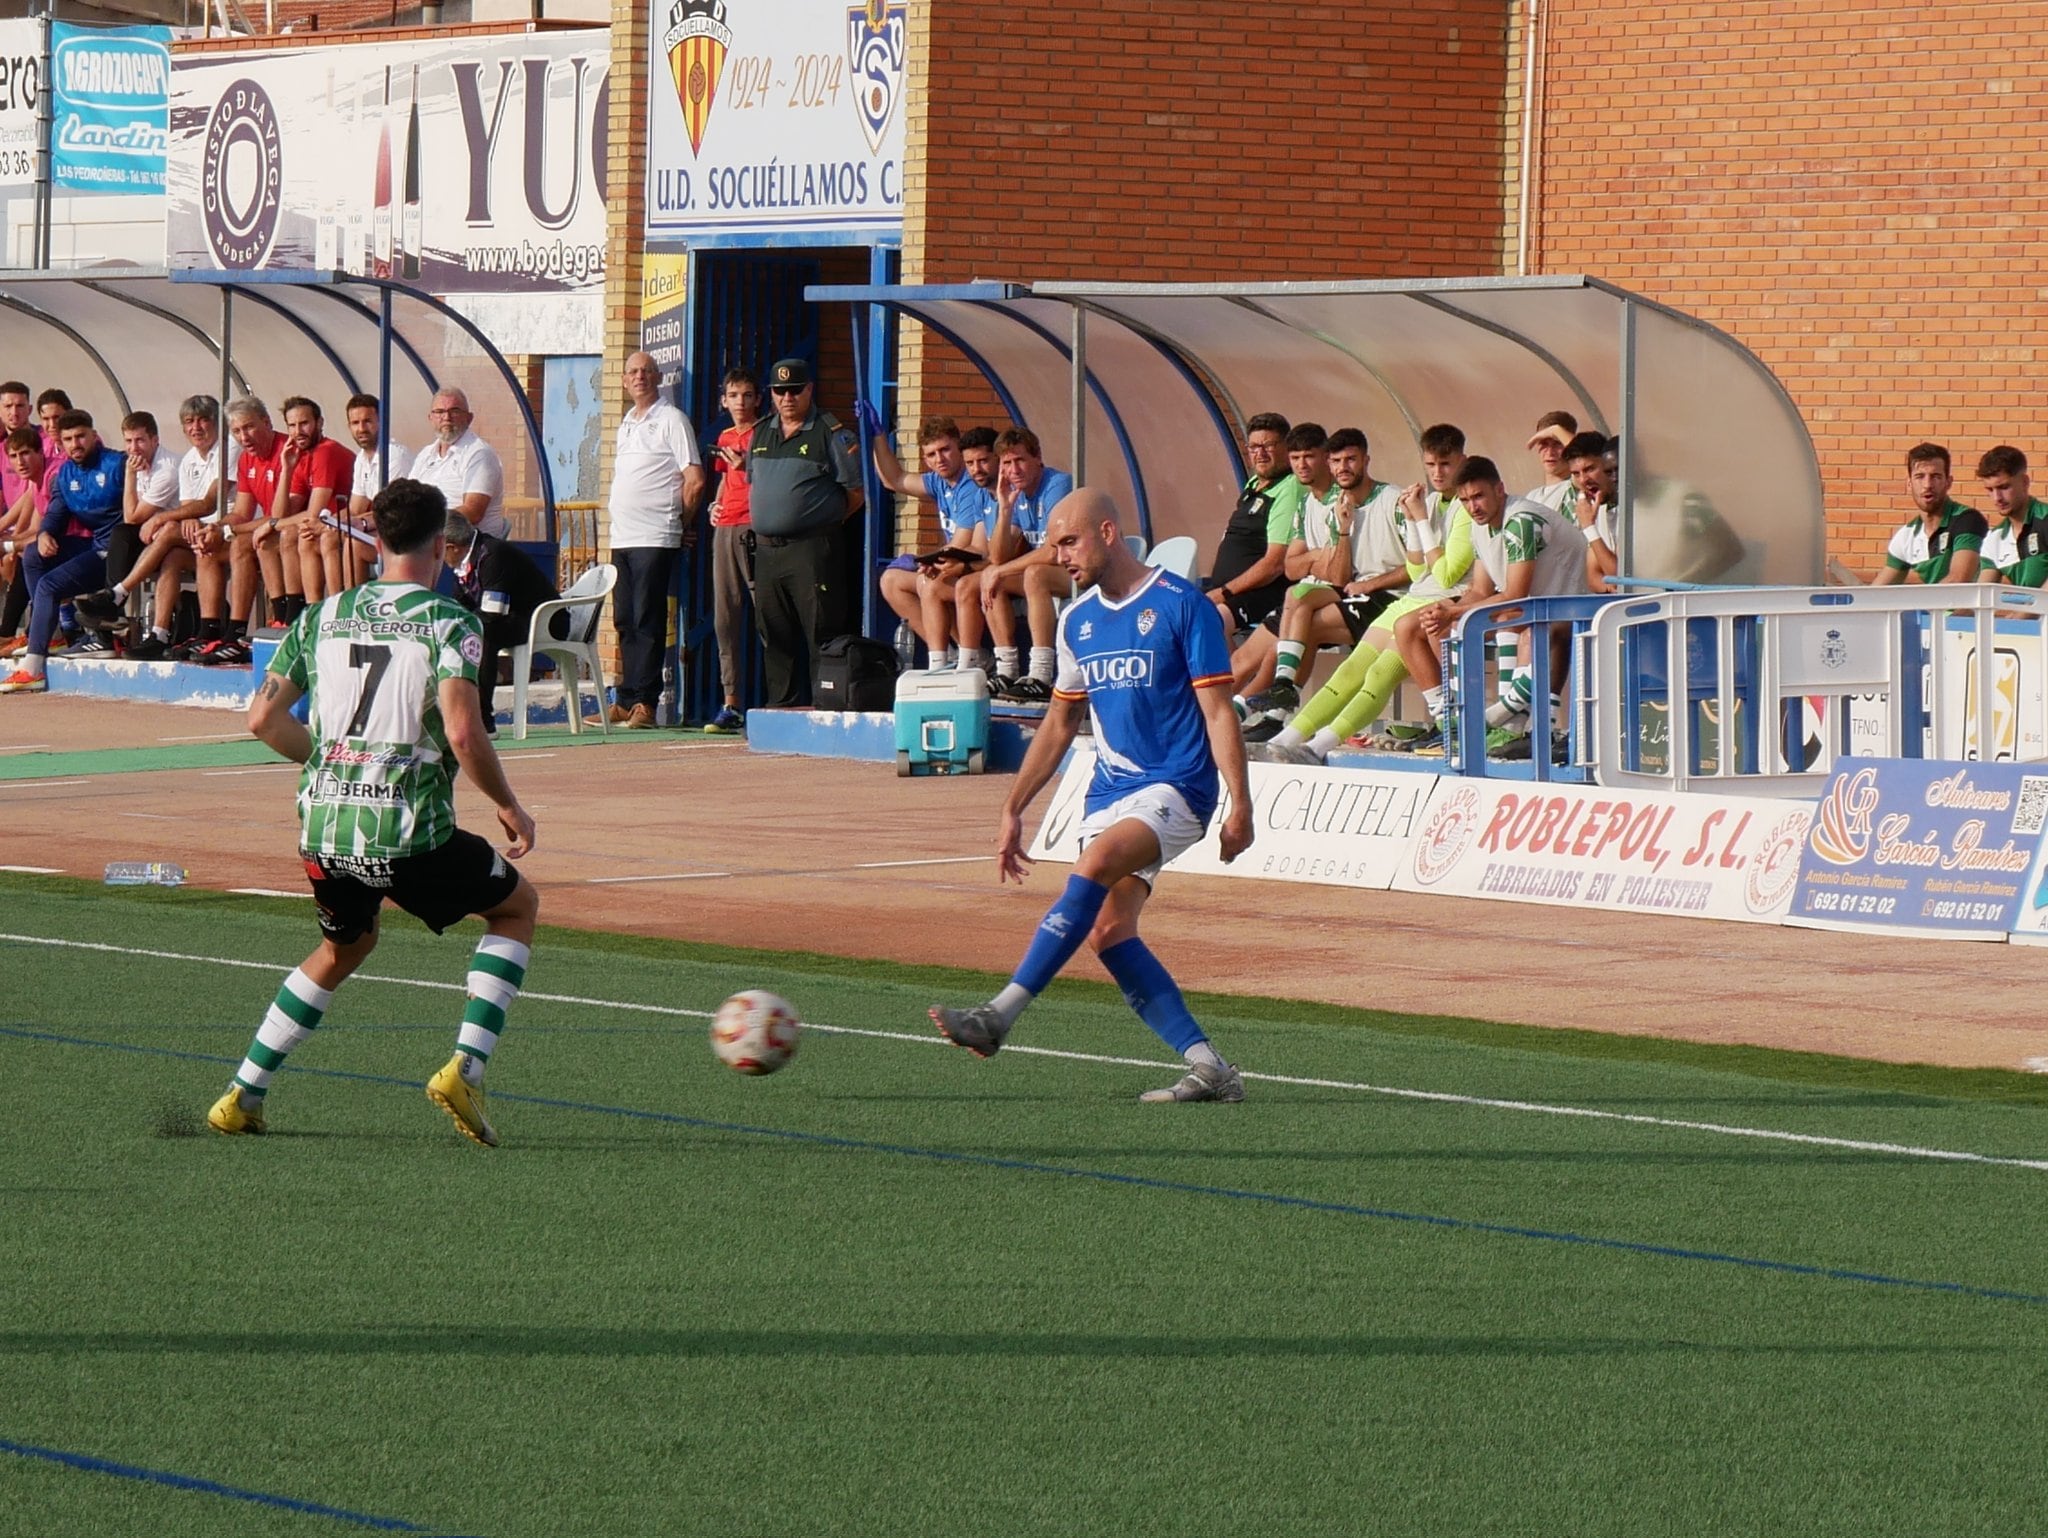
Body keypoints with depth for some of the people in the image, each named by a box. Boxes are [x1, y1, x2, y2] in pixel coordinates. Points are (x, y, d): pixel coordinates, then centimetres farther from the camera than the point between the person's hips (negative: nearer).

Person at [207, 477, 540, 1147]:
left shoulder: (322, 617, 9)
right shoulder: (448, 622, -6)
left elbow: (263, 718, 9)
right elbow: (463, 734, -18)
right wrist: (509, 807, -3)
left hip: (322, 828, 5)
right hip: (408, 832, -5)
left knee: (345, 945, 32)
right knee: (518, 904, 20)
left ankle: (242, 1097, 27)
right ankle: (466, 1067, 3)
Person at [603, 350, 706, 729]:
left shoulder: (671, 420, -5)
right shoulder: (626, 423, 19)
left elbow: (695, 480, -9)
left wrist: (679, 520, -1)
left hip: (655, 538, -8)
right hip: (623, 537, 8)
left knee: (647, 622, -8)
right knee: (625, 622, 8)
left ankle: (644, 702, -9)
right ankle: (625, 700, 11)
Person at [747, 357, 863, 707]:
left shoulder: (830, 433, -3)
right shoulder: (761, 433, 16)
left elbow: (856, 492, -2)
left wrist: (823, 520, 0)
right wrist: (765, 524, 14)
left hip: (811, 549, -7)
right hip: (766, 549, 7)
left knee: (820, 633, -8)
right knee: (774, 636, 10)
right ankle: (781, 706, 16)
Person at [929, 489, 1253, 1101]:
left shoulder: (1182, 605, -6)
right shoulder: (1077, 620, 13)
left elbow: (1218, 713, -8)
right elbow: (1059, 724, 22)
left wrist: (1240, 806, -14)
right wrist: (1013, 809, 19)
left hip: (1175, 787, -7)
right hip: (1110, 792, 7)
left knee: (1094, 866, -29)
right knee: (1107, 929, -11)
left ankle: (1001, 1014, -32)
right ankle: (1207, 1067, -8)